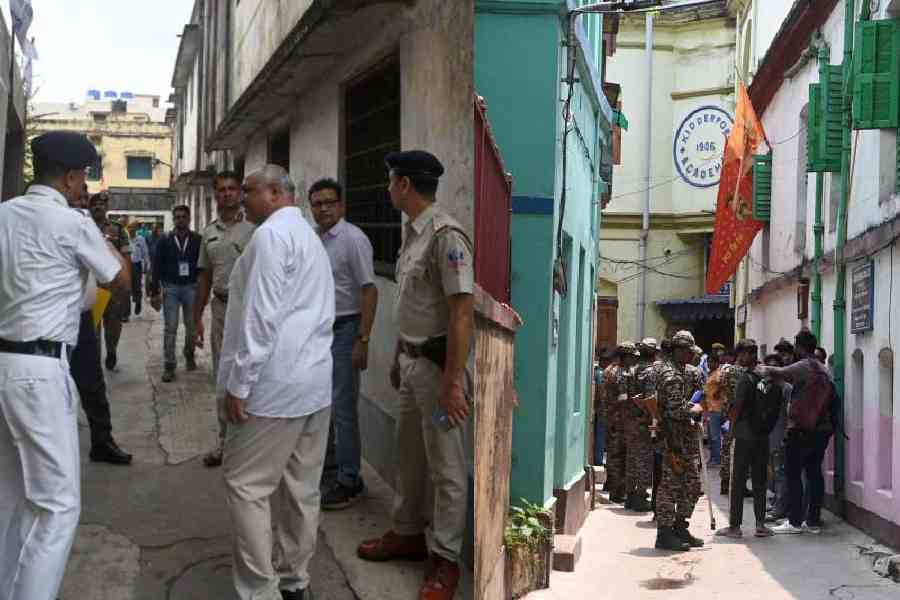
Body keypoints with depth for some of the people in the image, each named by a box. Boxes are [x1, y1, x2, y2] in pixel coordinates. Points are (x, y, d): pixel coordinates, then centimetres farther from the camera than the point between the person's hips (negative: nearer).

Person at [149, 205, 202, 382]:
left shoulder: (198, 240, 0)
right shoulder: (165, 241, 2)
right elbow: (157, 268, 2)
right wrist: (154, 293, -2)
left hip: (191, 288, 0)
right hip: (170, 288, 0)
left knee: (192, 327, 9)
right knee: (170, 328, -1)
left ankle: (189, 355, 32)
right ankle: (169, 366, 3)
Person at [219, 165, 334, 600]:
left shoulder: (272, 233, -11)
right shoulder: (309, 236, 20)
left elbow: (262, 315, -18)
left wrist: (239, 383, -15)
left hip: (277, 383, -9)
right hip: (315, 380, 9)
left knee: (246, 485, -3)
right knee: (301, 486, 13)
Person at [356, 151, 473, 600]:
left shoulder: (445, 236, -20)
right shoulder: (411, 233, 10)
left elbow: (461, 313, -23)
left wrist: (453, 382, -24)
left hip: (437, 364, -9)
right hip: (411, 361, 9)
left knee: (446, 467, 3)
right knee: (409, 454, 21)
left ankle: (445, 558, 15)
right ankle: (408, 533, 37)